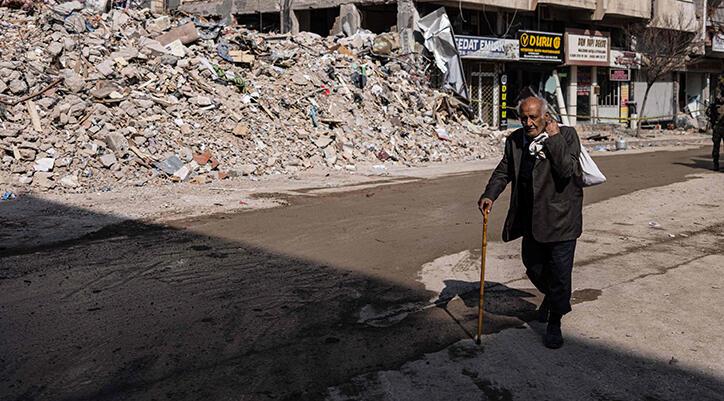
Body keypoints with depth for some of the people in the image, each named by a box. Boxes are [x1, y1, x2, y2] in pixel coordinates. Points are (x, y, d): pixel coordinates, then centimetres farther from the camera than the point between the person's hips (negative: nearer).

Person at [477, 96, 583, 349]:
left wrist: (554, 138, -24)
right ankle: (550, 296, 50)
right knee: (533, 266, 17)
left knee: (559, 271, 2)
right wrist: (489, 195, -8)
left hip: (560, 217, -5)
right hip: (531, 218, 5)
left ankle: (554, 323, 21)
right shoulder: (515, 140, 3)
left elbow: (567, 170, -24)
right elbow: (503, 171, 8)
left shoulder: (567, 135, -11)